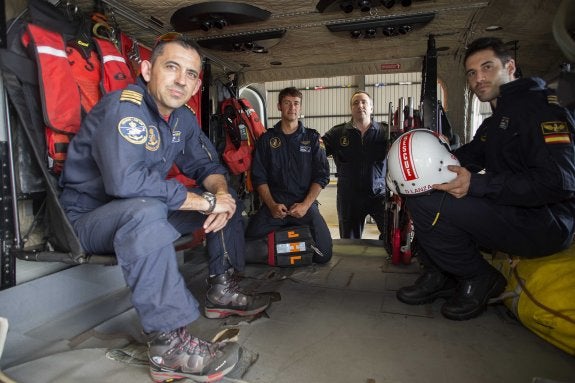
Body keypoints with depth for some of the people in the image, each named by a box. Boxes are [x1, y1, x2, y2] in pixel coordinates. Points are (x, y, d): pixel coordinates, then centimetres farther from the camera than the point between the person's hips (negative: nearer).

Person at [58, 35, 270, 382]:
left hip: (148, 211, 8)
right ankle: (169, 346, -35)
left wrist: (221, 194, -18)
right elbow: (126, 180, -39)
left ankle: (222, 291, 4)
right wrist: (206, 201, -32)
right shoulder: (124, 107, -24)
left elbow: (207, 165, 6)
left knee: (226, 196, 4)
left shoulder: (184, 118, 1)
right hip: (88, 219, -8)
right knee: (146, 210, -40)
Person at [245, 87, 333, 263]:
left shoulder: (312, 138, 9)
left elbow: (322, 176, 2)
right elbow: (259, 177, 5)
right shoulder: (267, 139, 10)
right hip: (273, 205, 1)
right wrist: (272, 205, -9)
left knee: (323, 255, -14)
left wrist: (305, 205, -10)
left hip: (305, 204, 0)